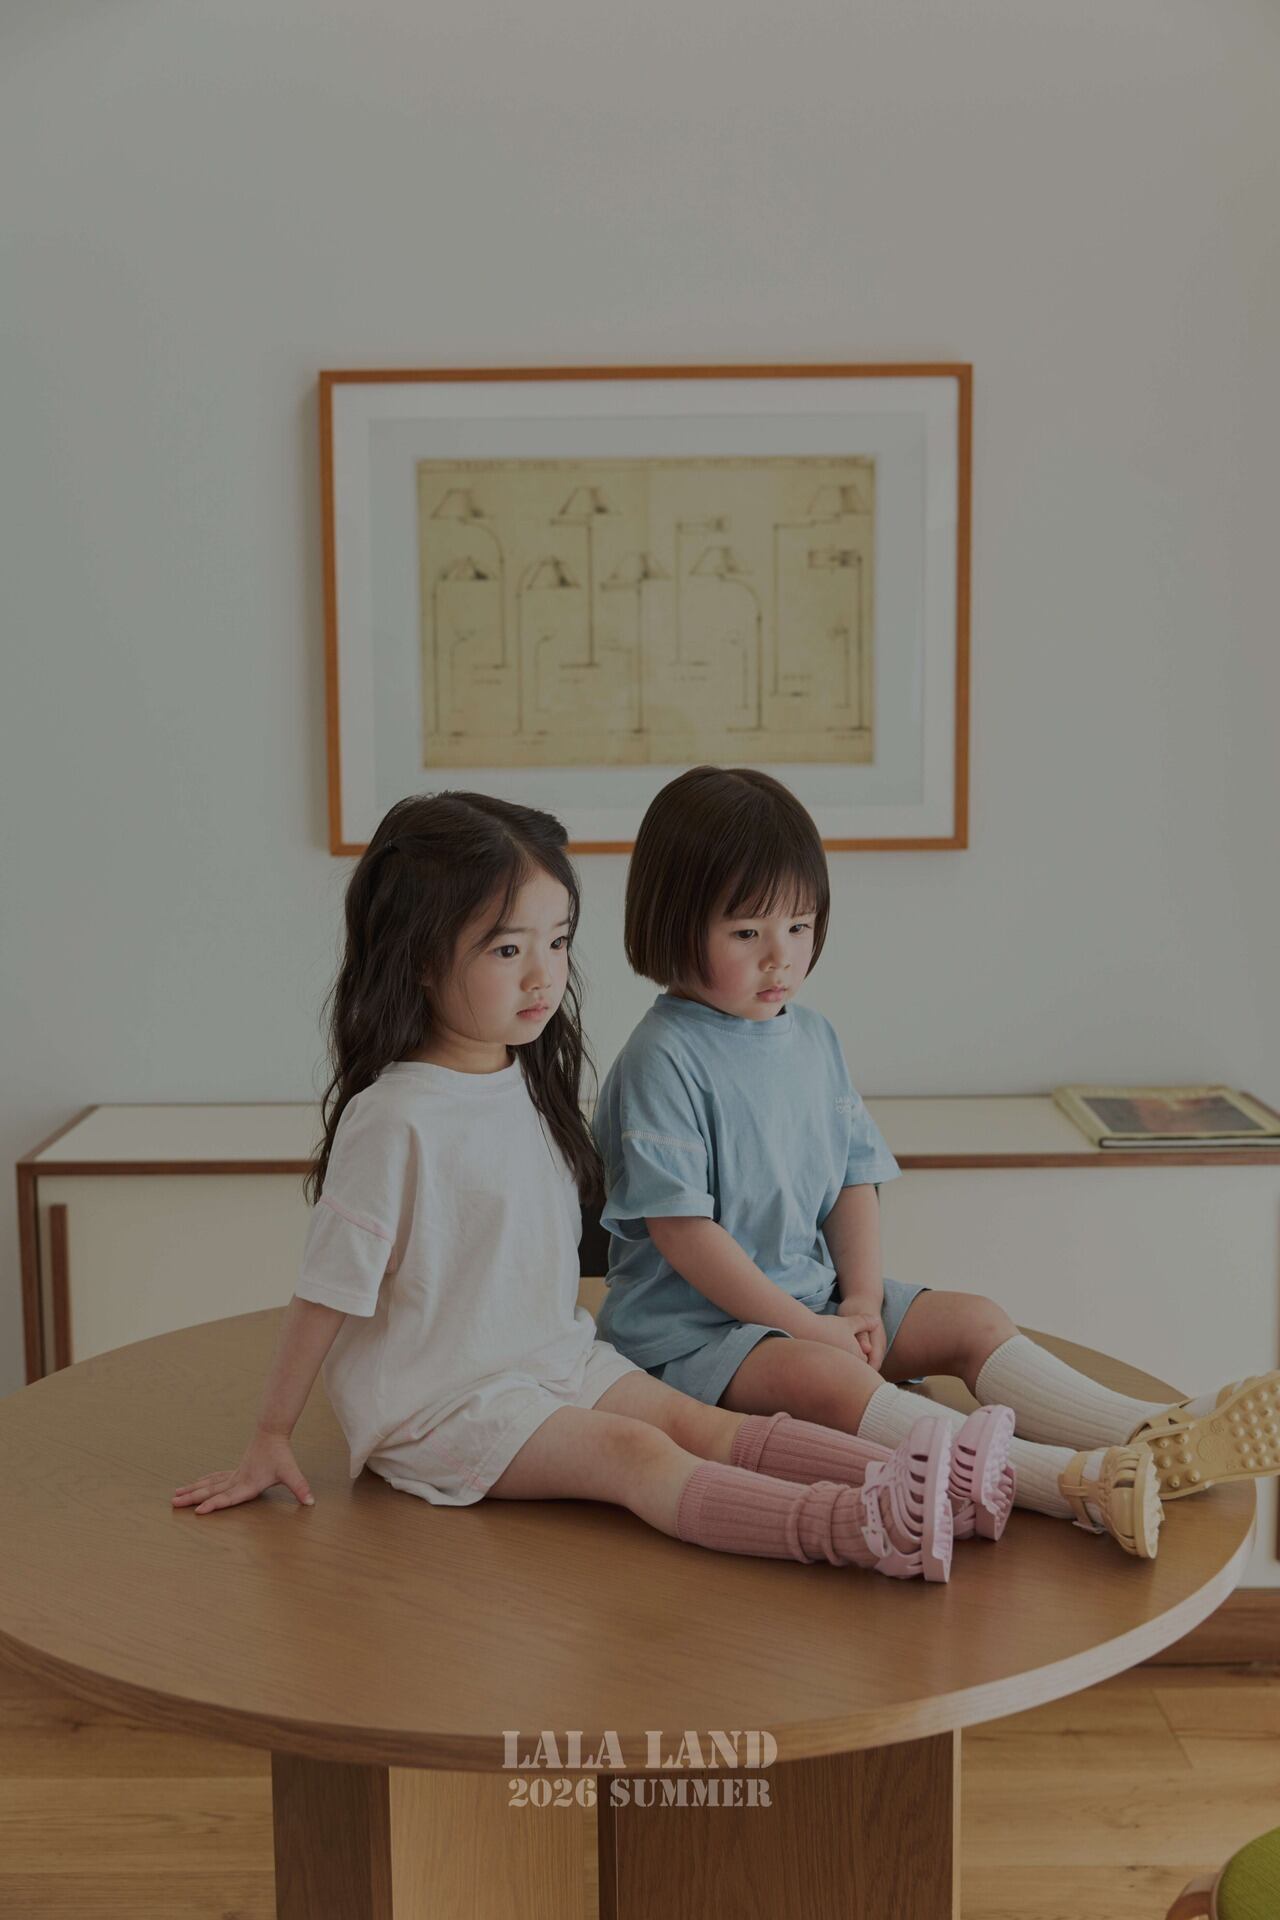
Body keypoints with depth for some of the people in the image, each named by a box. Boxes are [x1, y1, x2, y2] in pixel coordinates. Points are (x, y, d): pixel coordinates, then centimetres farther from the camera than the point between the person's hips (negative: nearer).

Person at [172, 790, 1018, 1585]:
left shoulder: (530, 1082, 6)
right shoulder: (394, 1120, -19)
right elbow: (328, 1291, -13)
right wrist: (271, 1440, -7)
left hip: (555, 1357, 7)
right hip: (441, 1404, -7)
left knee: (701, 1421, -13)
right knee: (639, 1457, -25)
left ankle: (904, 1481, -28)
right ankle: (857, 1527, -40)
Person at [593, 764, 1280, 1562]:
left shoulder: (813, 1037, 8)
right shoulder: (664, 1060, -15)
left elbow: (856, 1180, 11)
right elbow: (683, 1231, -19)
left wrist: (861, 1301, -4)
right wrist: (807, 1328, -17)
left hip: (816, 1297, 8)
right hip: (695, 1324, -8)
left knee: (975, 1320, -6)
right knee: (826, 1378, -33)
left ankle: (1151, 1437, -22)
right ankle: (1075, 1482, -47)